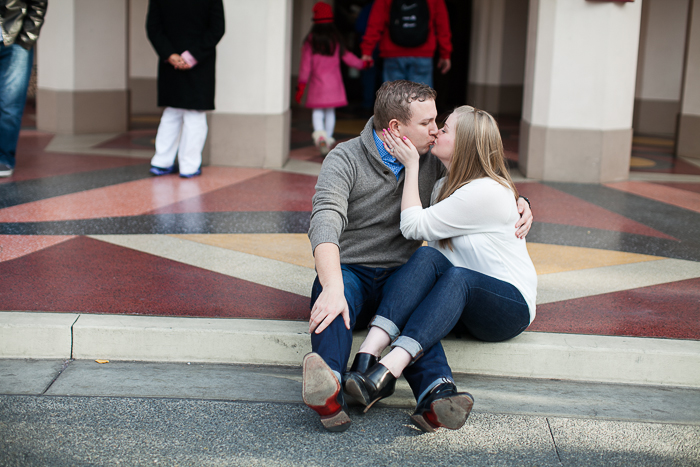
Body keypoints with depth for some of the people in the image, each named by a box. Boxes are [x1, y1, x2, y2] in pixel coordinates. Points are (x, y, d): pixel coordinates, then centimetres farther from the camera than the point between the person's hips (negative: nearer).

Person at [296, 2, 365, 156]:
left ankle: (319, 133, -20)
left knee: (317, 111, 5)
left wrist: (301, 85, -3)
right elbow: (347, 57, 7)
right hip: (334, 83, 2)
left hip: (317, 82, -2)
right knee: (330, 111, 11)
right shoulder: (336, 39, 2)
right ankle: (328, 139, 12)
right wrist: (362, 64, 24)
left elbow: (306, 63, -5)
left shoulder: (311, 39, -4)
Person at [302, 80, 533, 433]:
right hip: (349, 270, -2)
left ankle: (435, 392, -62)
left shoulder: (431, 160, 9)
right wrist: (333, 287, -42)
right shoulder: (345, 159, -6)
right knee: (334, 287, -39)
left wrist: (517, 201, 4)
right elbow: (325, 222, -23)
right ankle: (328, 393, -65)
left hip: (399, 274, 2)